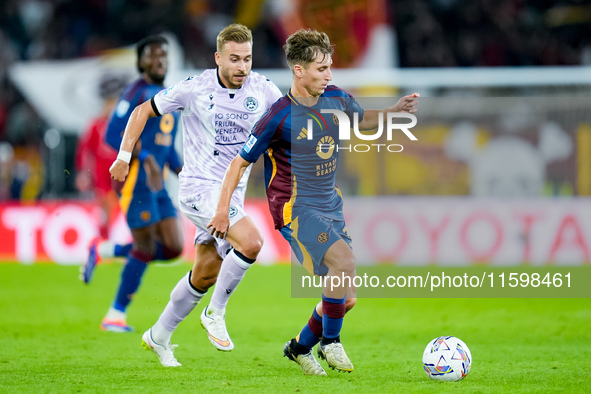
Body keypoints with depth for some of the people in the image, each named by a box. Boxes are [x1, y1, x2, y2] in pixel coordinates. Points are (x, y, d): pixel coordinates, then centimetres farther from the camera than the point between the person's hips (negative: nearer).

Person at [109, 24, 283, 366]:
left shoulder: (263, 90, -4)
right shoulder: (194, 89, -12)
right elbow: (144, 111, 1)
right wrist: (125, 155, -4)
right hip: (199, 187, -6)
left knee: (205, 276, 14)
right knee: (251, 242, -26)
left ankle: (159, 336, 33)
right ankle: (215, 314, -7)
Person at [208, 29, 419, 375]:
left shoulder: (335, 98, 1)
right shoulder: (279, 116, -16)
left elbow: (363, 120, 24)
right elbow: (240, 162, -7)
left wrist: (395, 110, 5)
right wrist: (222, 210, -9)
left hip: (330, 205, 7)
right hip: (295, 207, -7)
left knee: (345, 299, 5)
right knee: (344, 259, -30)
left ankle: (302, 346, 30)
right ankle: (330, 341, -12)